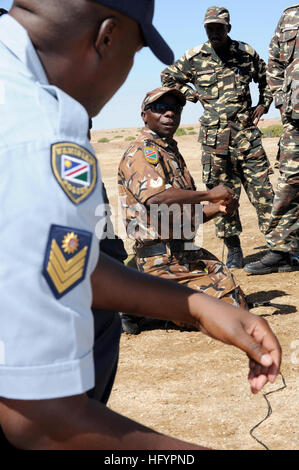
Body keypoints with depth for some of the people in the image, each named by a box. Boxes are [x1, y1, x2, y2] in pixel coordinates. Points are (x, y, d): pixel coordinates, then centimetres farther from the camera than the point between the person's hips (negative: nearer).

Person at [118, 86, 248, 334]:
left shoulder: (172, 153, 21)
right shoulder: (141, 152, -10)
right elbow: (156, 198, -31)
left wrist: (217, 208, 4)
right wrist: (209, 194, -21)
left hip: (189, 253, 9)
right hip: (163, 260, -9)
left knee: (239, 304, 11)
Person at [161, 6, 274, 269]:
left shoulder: (246, 53, 7)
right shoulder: (194, 58, 5)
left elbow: (267, 79, 23)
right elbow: (168, 78, 19)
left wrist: (263, 104, 10)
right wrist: (192, 94, 7)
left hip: (246, 131, 0)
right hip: (214, 136, 0)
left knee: (262, 189, -2)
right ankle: (233, 249, 10)